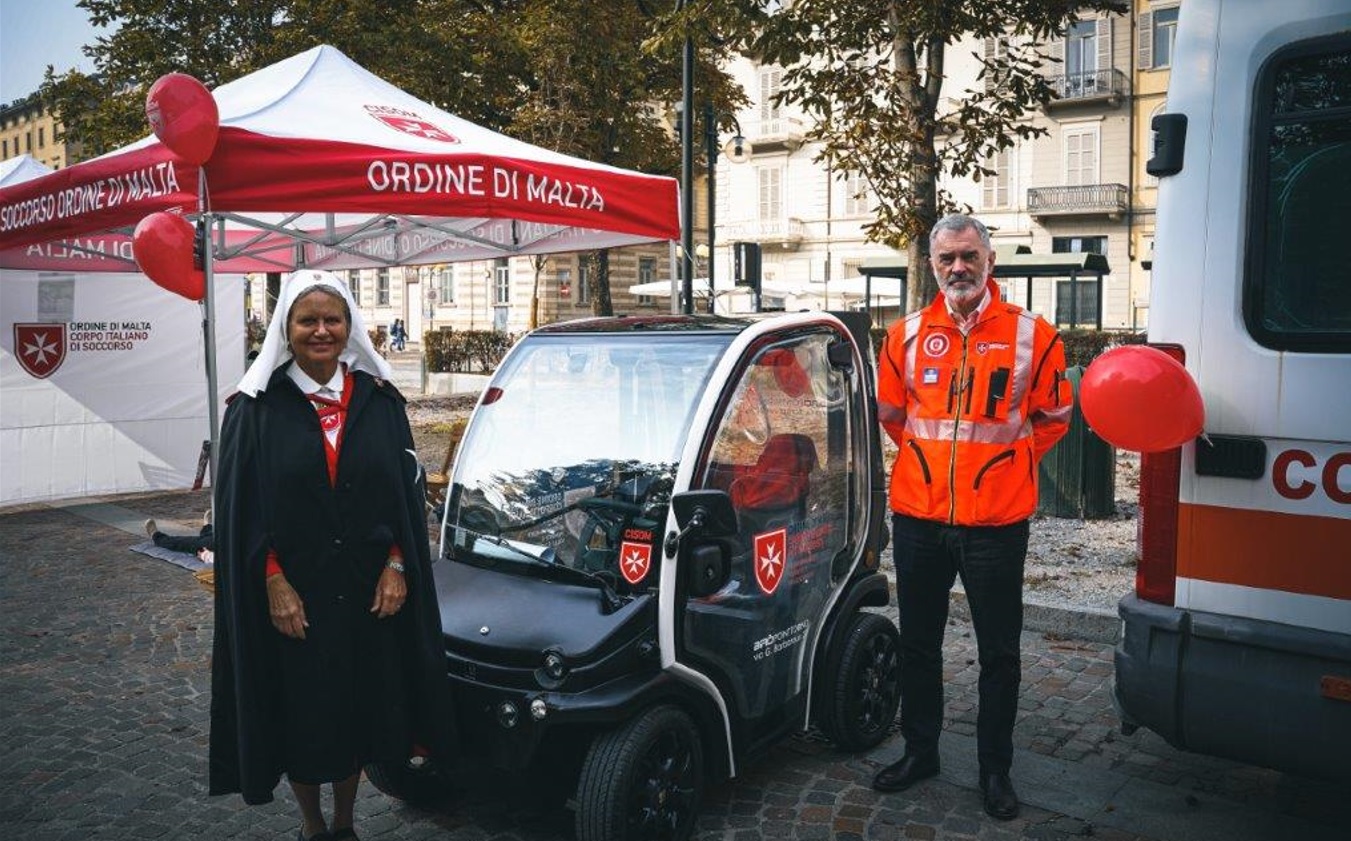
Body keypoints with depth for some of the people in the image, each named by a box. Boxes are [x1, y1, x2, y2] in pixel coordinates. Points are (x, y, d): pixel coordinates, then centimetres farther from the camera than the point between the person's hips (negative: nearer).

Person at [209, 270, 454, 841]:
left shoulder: (378, 401, 2)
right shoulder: (256, 408, -4)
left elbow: (407, 488, 3)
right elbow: (241, 506, -5)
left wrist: (396, 566, -5)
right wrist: (274, 582, -13)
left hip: (369, 590, 2)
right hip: (292, 592, -2)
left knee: (359, 704, 12)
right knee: (298, 712, 11)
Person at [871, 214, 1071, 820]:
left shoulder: (1031, 335, -3)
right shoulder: (906, 336, 4)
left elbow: (1053, 417, 9)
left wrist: (1006, 463, 4)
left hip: (996, 521, -2)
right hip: (917, 517, 3)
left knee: (998, 654, 9)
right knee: (918, 645, 15)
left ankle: (995, 769, 26)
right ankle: (919, 752, 33)